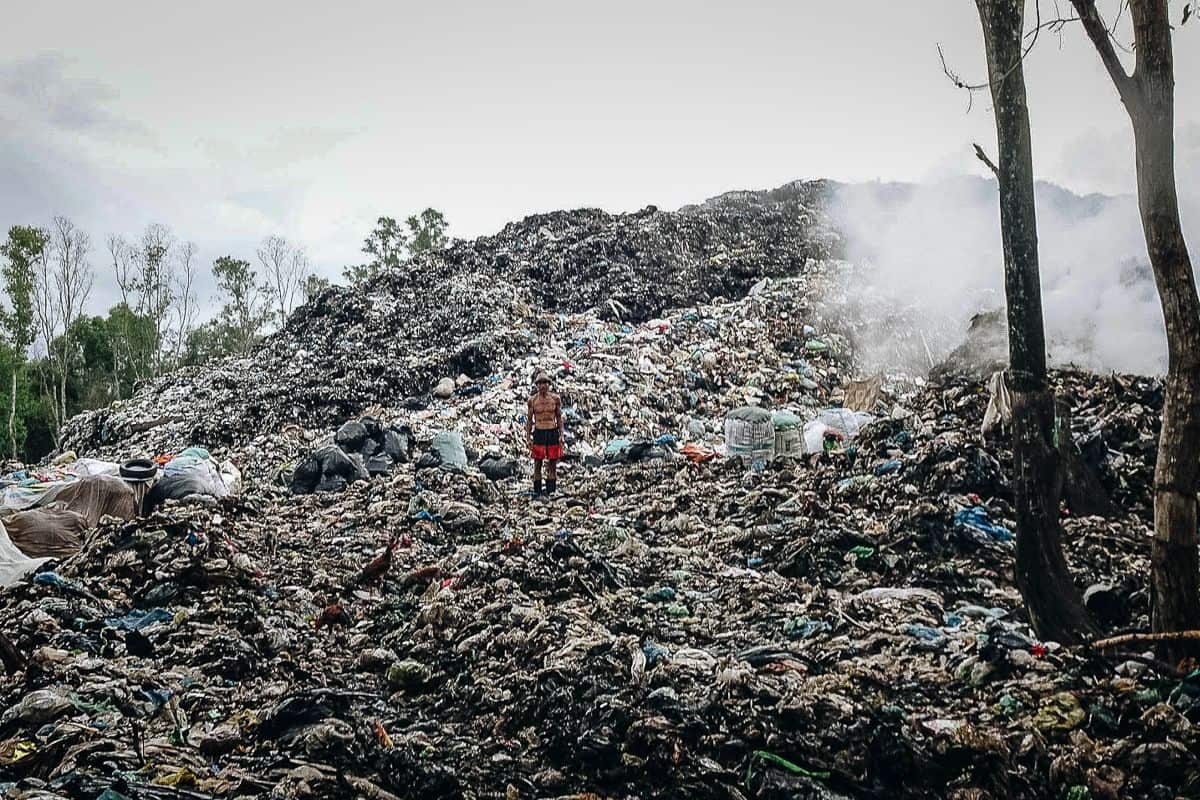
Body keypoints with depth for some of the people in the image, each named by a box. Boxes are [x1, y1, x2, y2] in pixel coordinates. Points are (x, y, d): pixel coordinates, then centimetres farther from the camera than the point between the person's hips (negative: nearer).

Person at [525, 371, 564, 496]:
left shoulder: (556, 398, 3)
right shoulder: (532, 400, 1)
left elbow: (559, 418, 9)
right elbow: (529, 420, 6)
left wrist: (561, 435, 1)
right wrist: (528, 437, 0)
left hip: (553, 432, 1)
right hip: (538, 433, -1)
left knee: (552, 464, 4)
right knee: (537, 464, 2)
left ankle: (551, 490, 12)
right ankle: (537, 491, 8)